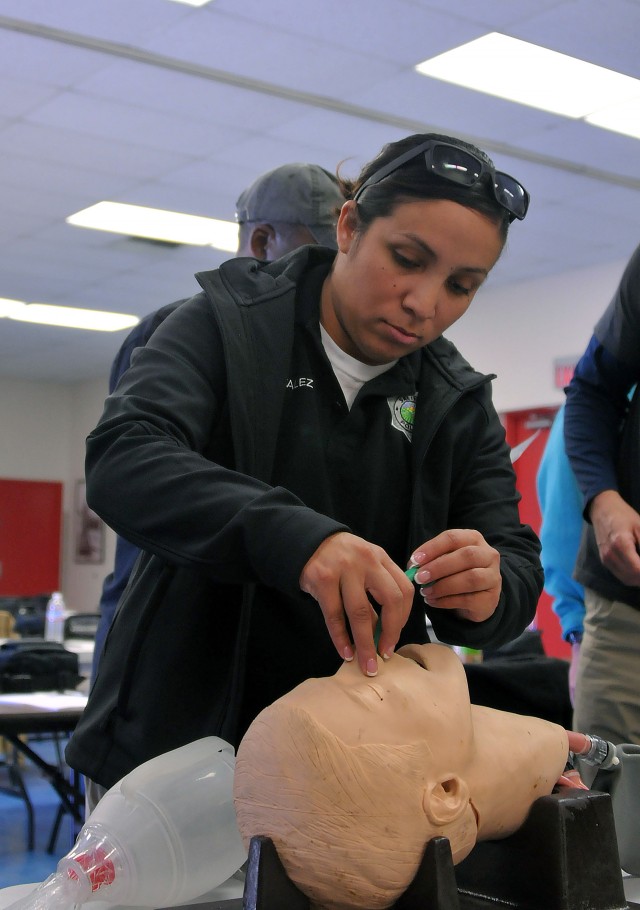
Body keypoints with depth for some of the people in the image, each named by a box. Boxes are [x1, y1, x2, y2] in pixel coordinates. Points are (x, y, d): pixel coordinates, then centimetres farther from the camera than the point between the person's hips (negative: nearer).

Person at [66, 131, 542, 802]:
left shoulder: (460, 404, 4)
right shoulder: (226, 326, -8)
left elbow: (519, 570, -2)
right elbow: (120, 459, -25)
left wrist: (489, 591, -27)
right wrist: (294, 537, -42)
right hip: (181, 740, -3)